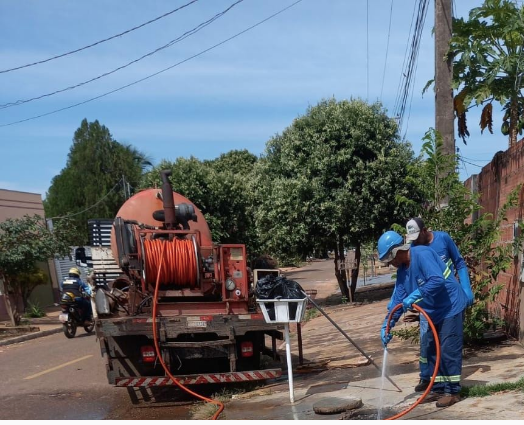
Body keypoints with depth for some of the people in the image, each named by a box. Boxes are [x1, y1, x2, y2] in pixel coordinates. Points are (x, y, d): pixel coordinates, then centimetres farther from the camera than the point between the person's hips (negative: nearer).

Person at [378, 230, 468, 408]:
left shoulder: (422, 255, -22)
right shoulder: (402, 270, 4)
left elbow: (437, 280, -35)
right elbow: (398, 299, 5)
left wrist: (414, 296, -35)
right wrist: (387, 325, -1)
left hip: (451, 308, -9)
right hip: (435, 313, 9)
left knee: (448, 351, -8)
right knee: (432, 351, 11)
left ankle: (453, 392, 1)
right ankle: (439, 389, 20)